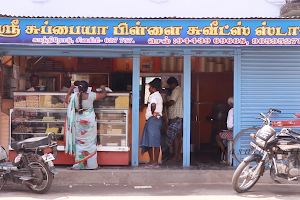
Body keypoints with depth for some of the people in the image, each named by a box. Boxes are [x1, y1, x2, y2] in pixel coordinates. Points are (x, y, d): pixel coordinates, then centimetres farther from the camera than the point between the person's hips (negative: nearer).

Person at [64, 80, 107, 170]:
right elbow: (104, 94, 0)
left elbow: (67, 100, 13)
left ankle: (78, 165, 12)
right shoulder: (91, 96, -13)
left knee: (79, 143, 10)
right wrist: (103, 88, 22)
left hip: (79, 121, 1)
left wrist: (70, 90, 23)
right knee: (91, 142, 8)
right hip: (90, 121, -1)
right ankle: (92, 165, 13)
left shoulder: (74, 96, -11)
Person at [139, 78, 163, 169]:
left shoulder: (153, 96, -12)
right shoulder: (159, 95, 19)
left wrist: (153, 113, -18)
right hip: (157, 119, 10)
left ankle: (154, 162, -6)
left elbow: (153, 105, -32)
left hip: (153, 120, -10)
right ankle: (152, 161, 14)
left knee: (153, 142, -7)